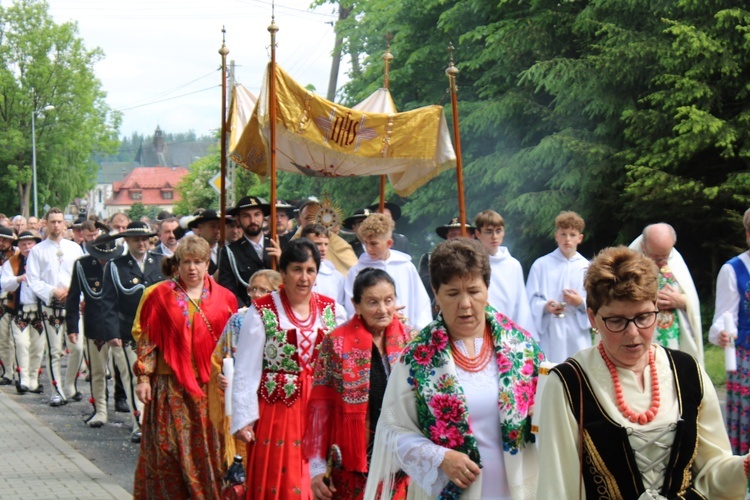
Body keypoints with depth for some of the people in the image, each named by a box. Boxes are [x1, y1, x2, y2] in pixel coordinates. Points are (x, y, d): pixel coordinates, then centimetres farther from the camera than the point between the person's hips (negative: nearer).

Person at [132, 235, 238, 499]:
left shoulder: (224, 297, 7)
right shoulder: (160, 295, 4)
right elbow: (147, 339, 3)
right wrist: (143, 378, -4)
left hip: (211, 385, 1)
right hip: (171, 386, -1)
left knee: (211, 449, 2)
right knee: (170, 447, 0)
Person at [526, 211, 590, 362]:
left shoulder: (586, 268, 11)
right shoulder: (541, 265, 8)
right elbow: (531, 299, 4)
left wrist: (581, 303, -11)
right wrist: (545, 306, -15)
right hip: (549, 335, -1)